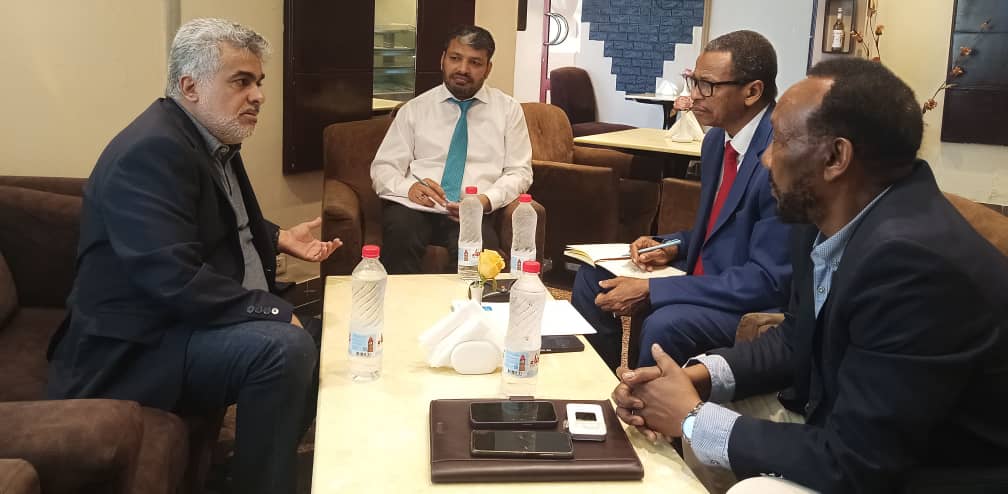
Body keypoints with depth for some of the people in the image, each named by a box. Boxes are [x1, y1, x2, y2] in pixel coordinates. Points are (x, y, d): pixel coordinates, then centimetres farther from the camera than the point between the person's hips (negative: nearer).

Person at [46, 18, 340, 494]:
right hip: (141, 347, -10)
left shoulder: (212, 139, 9)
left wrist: (279, 238, 11)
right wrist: (271, 311, -23)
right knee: (286, 346, -29)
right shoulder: (151, 151, -23)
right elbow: (177, 282, -30)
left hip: (203, 319, 11)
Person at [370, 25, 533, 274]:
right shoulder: (414, 109, 13)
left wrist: (487, 200, -11)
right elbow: (383, 168, 10)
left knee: (480, 251, -36)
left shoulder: (509, 110, 13)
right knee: (400, 232, -35)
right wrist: (409, 187, -14)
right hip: (415, 207, 1)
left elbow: (519, 172, 10)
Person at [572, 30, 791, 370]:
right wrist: (671, 247, -4)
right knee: (592, 278, 6)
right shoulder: (717, 139, 4)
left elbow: (768, 280, -25)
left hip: (755, 303, -9)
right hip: (705, 277, 9)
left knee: (664, 324, -33)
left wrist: (651, 291, -24)